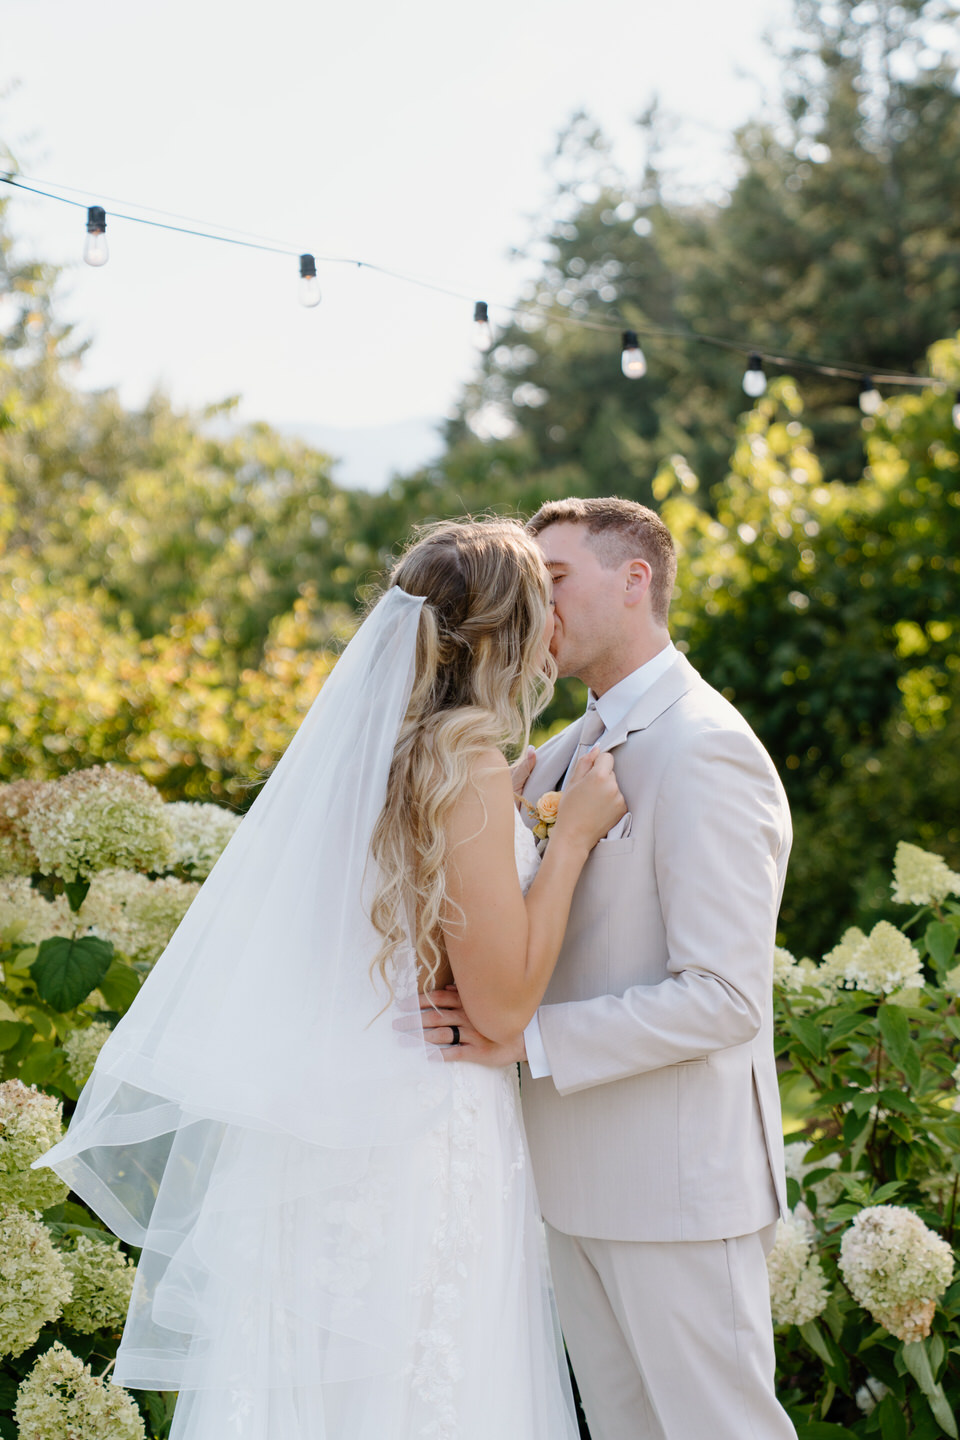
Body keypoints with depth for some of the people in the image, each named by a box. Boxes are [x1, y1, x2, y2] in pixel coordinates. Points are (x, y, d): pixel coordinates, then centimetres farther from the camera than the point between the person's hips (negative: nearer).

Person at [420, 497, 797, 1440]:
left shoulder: (703, 751, -18)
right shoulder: (569, 751, 10)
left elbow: (723, 997, -24)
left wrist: (530, 1039, -26)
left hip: (676, 1181, -9)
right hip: (582, 1173, 9)